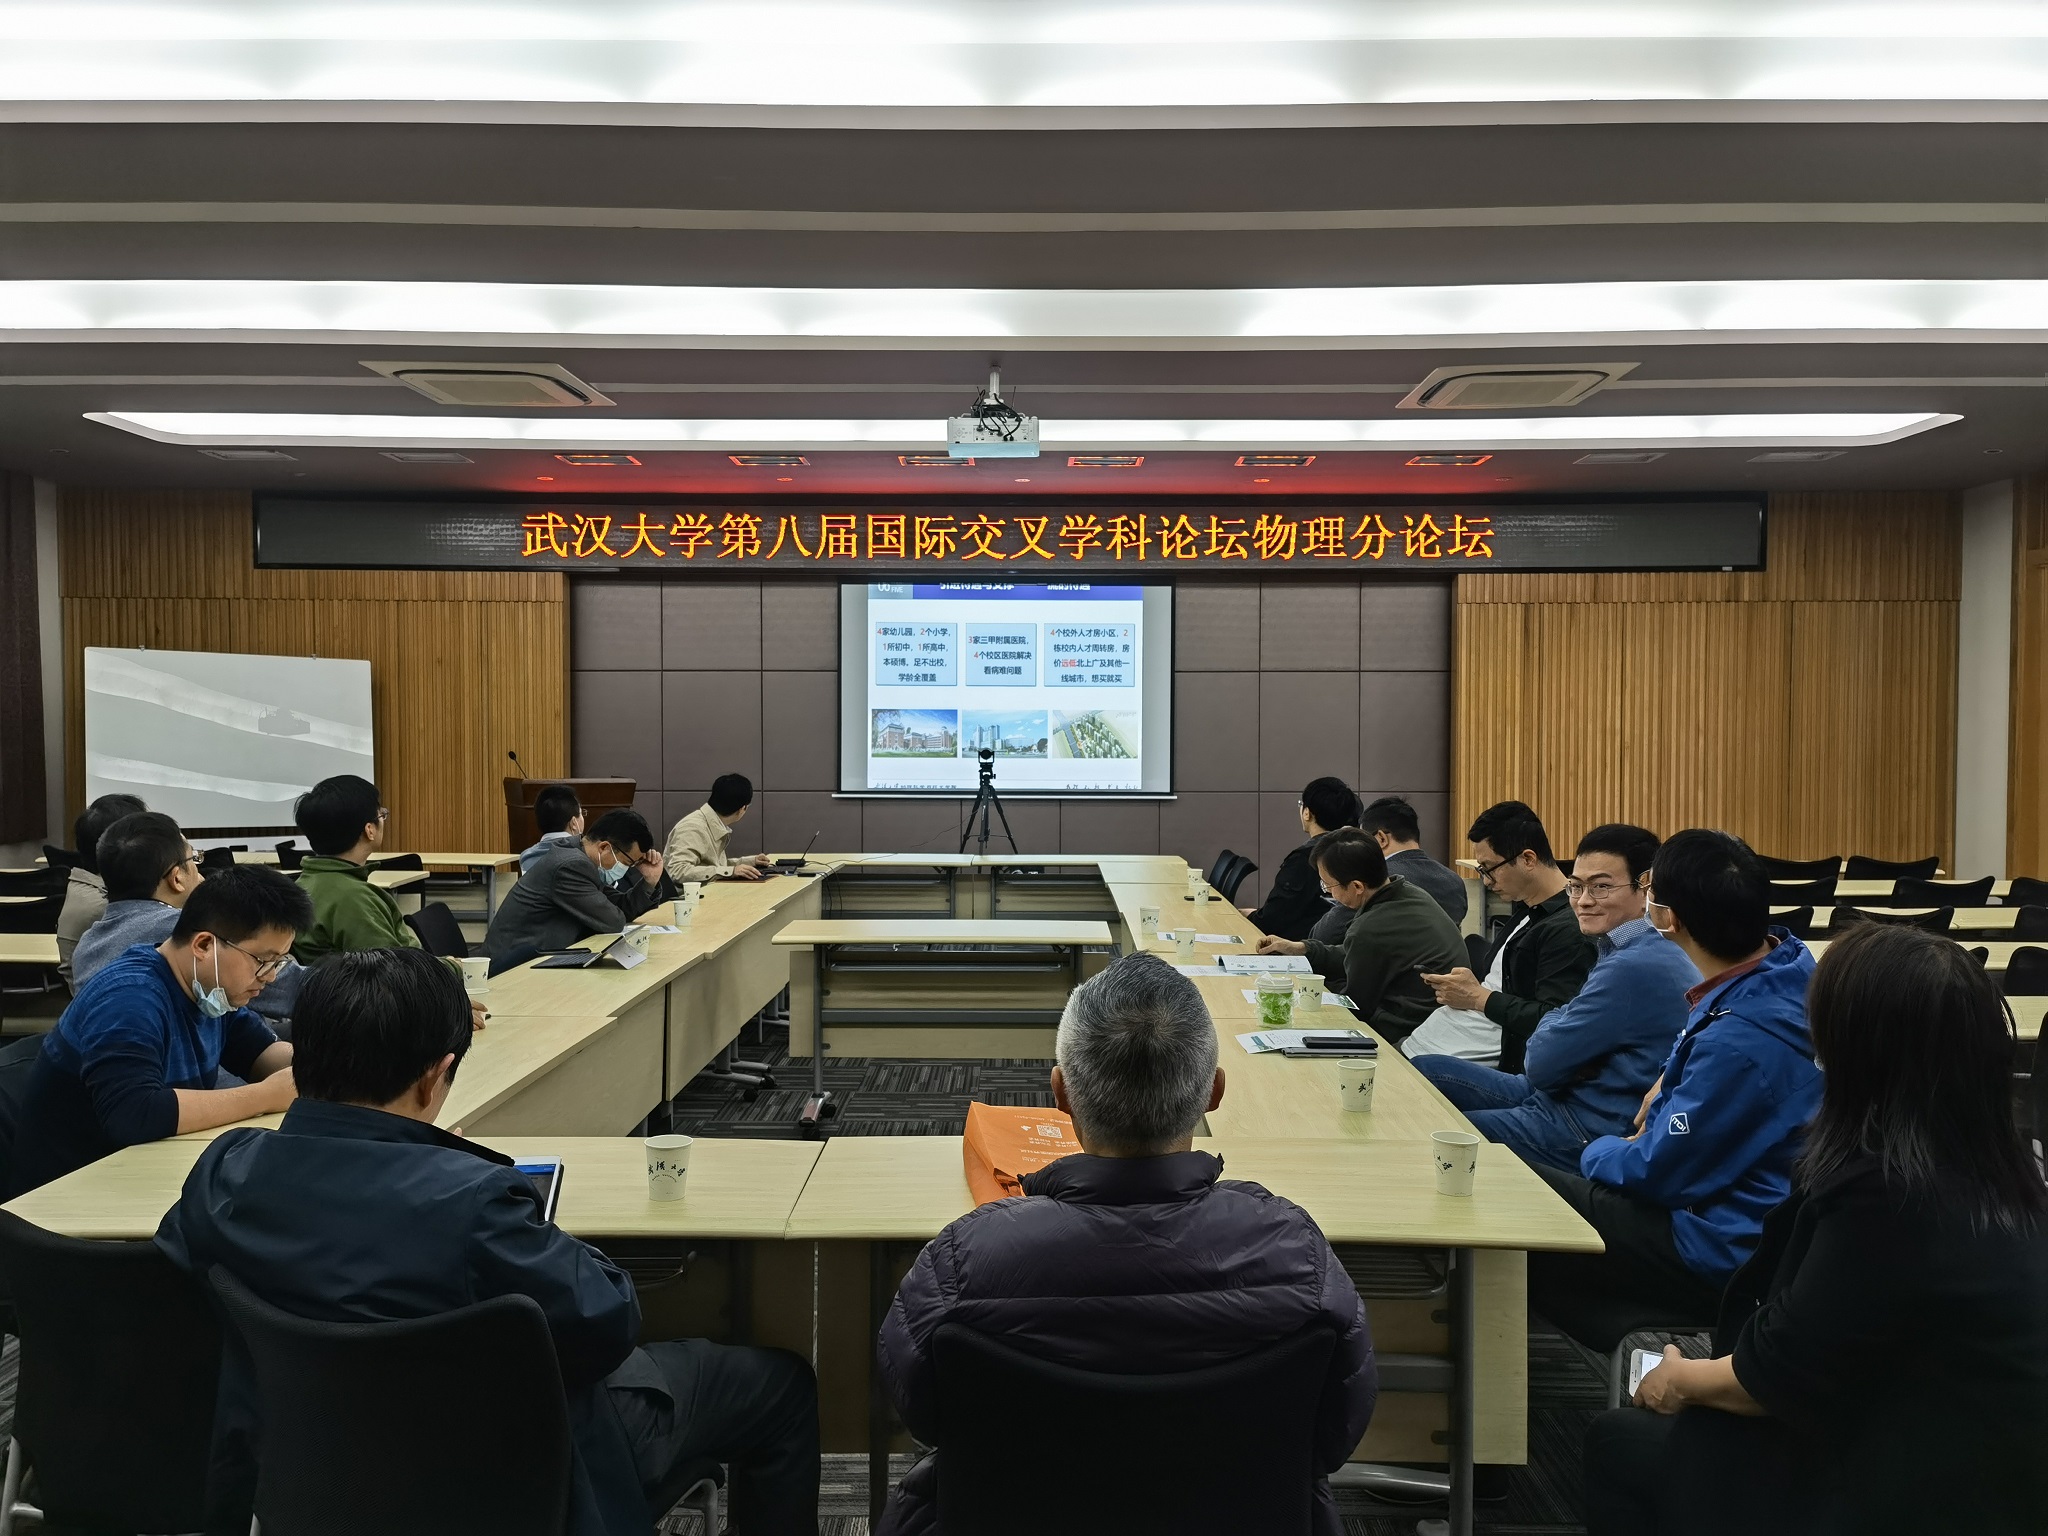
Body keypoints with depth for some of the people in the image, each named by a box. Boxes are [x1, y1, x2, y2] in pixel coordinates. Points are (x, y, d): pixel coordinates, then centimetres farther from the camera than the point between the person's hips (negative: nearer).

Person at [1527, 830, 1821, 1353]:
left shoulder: (1742, 1040, -33)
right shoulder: (1786, 957, -4)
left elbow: (1658, 1172, -20)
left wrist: (1598, 1152, -1)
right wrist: (1670, 1082, 10)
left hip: (1728, 1252, -9)